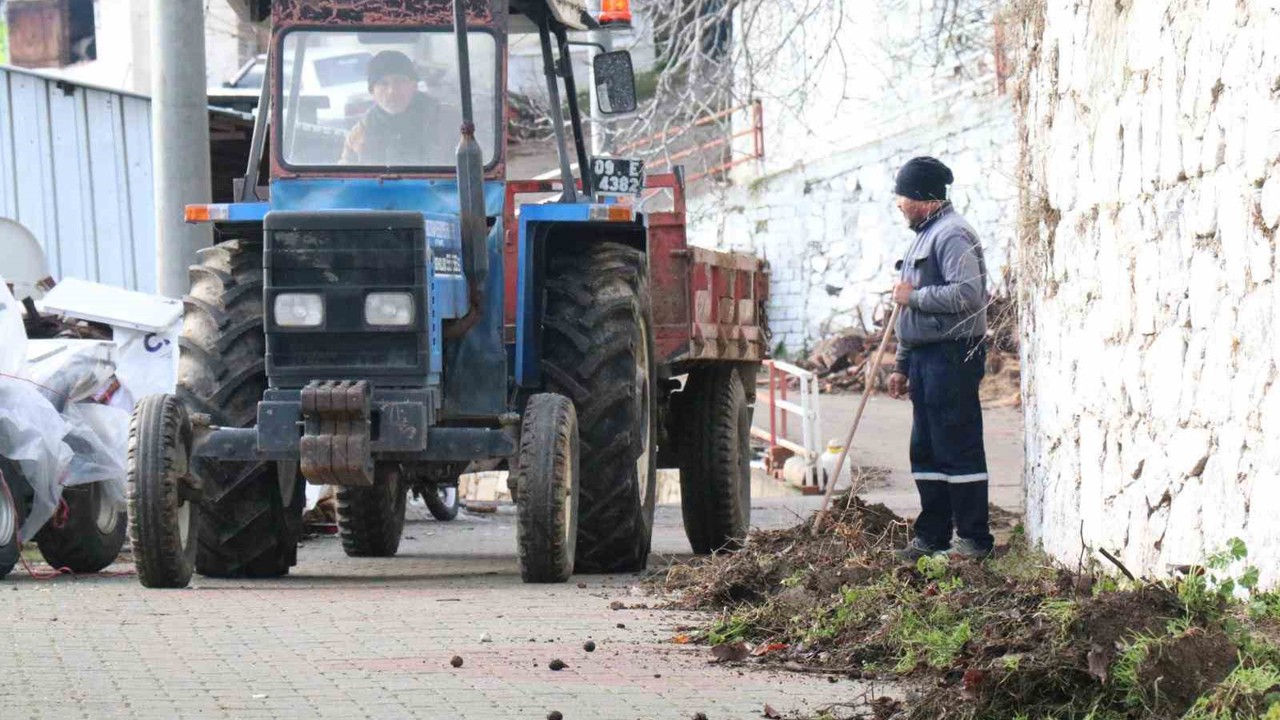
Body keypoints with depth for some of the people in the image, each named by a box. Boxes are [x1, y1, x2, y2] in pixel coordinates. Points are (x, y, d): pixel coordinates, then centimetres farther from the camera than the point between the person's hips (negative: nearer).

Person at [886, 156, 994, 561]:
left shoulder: (952, 235, -12)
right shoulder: (925, 236, 21)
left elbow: (967, 295, -25)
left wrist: (914, 296, -14)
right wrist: (902, 366, 25)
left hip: (951, 356, -10)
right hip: (925, 357, 10)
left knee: (958, 449, -7)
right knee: (926, 451, 12)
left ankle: (973, 539, -4)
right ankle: (932, 537, 18)